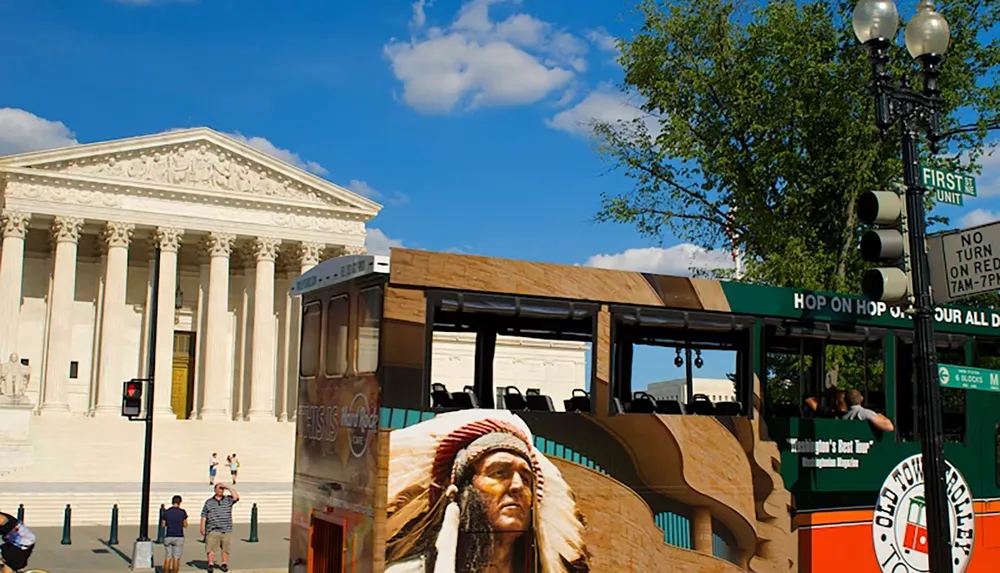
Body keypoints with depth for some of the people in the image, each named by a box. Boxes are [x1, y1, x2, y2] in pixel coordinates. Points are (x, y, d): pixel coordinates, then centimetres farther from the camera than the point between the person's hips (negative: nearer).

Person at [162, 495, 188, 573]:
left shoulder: (166, 512, -1)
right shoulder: (182, 512, -6)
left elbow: (163, 525, 8)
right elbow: (185, 525, 3)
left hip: (168, 537, 2)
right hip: (179, 537, -2)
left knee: (167, 559, 8)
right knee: (176, 559, 2)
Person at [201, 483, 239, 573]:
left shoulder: (228, 500, 9)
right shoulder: (209, 502, 8)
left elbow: (236, 497, -11)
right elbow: (204, 516, 7)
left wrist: (228, 487, -7)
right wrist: (202, 528, -2)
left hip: (226, 530, 1)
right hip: (213, 530, -1)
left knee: (225, 548, 6)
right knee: (210, 548, -9)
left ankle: (224, 564, 17)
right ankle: (211, 564, -6)